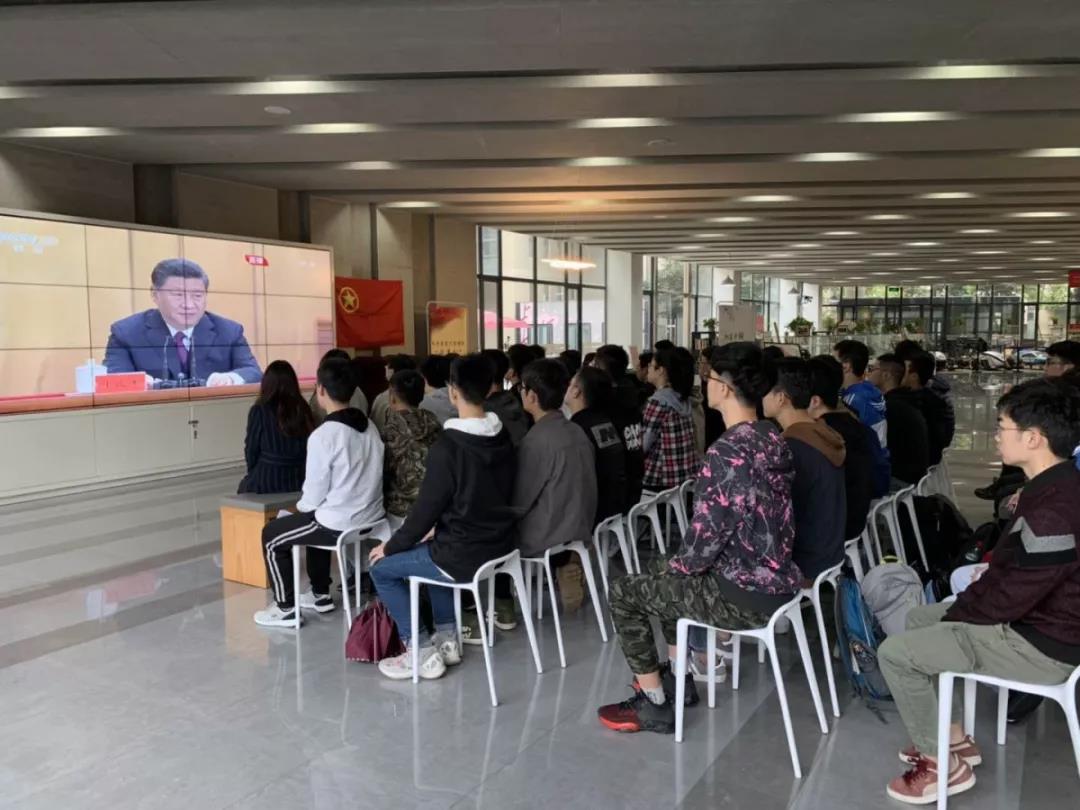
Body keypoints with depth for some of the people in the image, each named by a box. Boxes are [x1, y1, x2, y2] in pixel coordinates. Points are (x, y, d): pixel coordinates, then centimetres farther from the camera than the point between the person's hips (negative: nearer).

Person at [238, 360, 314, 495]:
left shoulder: (259, 411, -11)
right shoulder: (303, 409, -1)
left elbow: (251, 451, -3)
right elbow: (310, 450, 5)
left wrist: (254, 473, 15)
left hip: (267, 481, -4)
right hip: (299, 481, 4)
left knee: (245, 485, 26)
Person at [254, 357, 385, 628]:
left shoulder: (323, 435, -21)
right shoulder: (369, 427, 2)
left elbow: (314, 495, -16)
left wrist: (300, 506, 7)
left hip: (340, 524, -7)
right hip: (371, 517, 7)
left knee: (271, 535, 14)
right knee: (315, 520, 34)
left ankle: (285, 608, 20)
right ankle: (321, 596, 39)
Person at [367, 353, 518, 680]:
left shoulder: (447, 447, -21)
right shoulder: (503, 438, 2)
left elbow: (426, 508, -15)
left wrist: (390, 547, 1)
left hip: (464, 556, -8)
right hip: (499, 546, 8)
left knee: (380, 566, 11)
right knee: (433, 548, 33)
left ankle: (421, 651, 10)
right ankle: (447, 636, 30)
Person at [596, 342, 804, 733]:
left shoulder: (727, 452, -25)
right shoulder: (774, 439, 4)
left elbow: (705, 539, -23)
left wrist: (675, 566, 0)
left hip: (744, 596, -9)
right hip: (778, 582, 9)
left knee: (624, 591, 6)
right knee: (666, 576, 28)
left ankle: (653, 704, 15)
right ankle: (678, 676, 37)